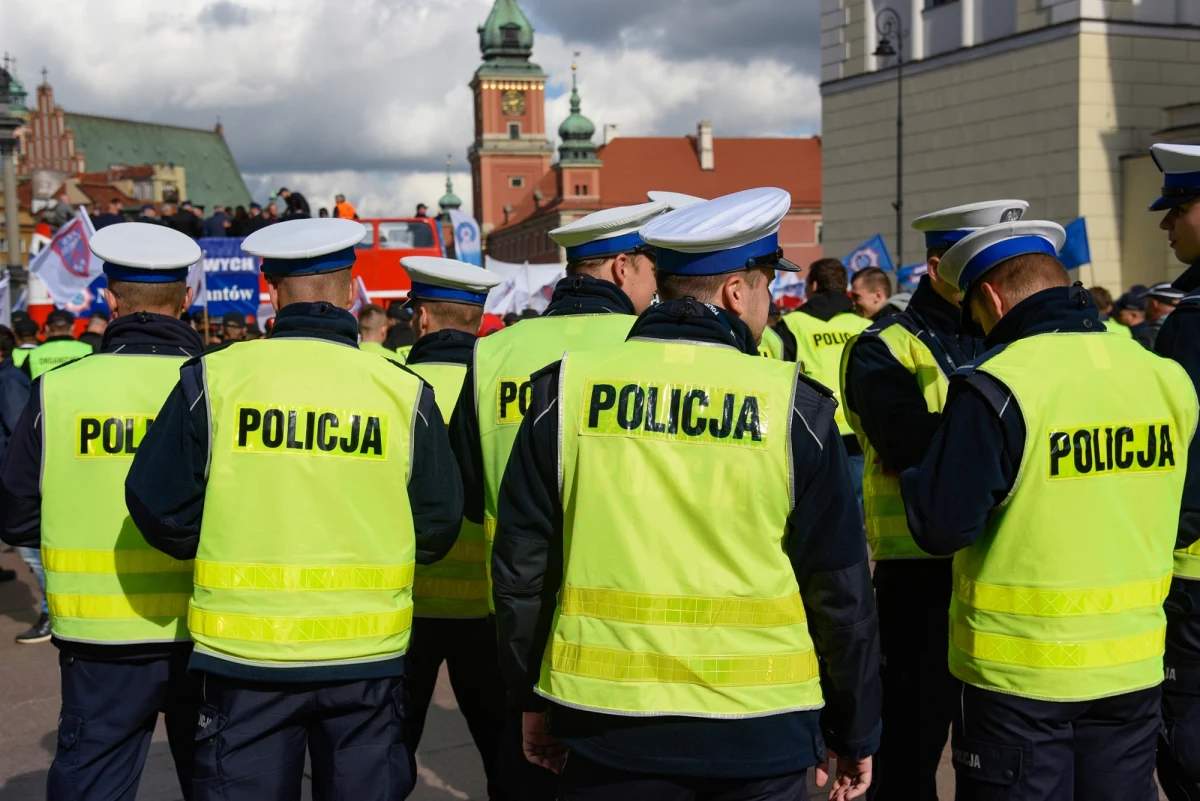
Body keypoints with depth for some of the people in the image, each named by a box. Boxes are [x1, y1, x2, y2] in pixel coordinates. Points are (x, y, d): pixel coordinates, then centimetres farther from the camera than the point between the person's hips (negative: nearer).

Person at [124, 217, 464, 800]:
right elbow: (437, 528, 0)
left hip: (246, 650, -1)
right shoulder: (405, 392, -5)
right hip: (367, 654, 1)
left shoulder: (214, 379, -7)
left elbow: (157, 510, -4)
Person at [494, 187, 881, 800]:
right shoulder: (794, 405, -7)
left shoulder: (565, 390, -3)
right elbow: (841, 586, -3)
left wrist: (533, 699, 15)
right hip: (759, 736, -1)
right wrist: (855, 732, 9)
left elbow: (521, 562, 2)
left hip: (606, 724, 1)